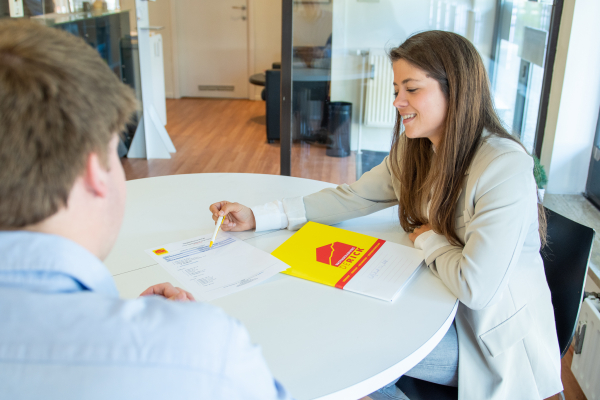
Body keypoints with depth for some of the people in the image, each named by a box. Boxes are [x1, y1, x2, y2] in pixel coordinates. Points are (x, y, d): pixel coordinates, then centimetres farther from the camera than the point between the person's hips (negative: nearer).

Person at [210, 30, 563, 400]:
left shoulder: (505, 168, -28)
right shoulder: (414, 151, -2)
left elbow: (475, 288, -31)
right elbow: (352, 198, 1)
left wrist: (428, 239, -12)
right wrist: (257, 217, -6)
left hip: (496, 339, -7)